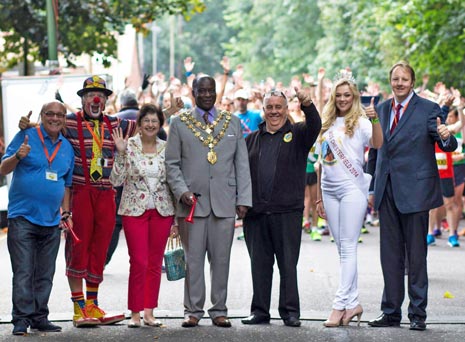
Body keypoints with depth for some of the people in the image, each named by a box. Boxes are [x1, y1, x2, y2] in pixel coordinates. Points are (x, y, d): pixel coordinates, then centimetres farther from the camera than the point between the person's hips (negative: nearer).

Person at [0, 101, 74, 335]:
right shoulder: (26, 137, -1)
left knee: (45, 275, 7)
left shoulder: (67, 147, 14)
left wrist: (66, 212, 13)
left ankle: (39, 317, 13)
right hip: (23, 217, -5)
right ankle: (22, 319, -6)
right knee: (23, 272, -8)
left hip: (51, 220, 5)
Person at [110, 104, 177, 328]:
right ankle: (135, 313, 1)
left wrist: (176, 217, 7)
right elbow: (116, 180, -7)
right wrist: (121, 153, -17)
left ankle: (149, 312, 14)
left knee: (155, 264, 5)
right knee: (139, 263, -8)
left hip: (162, 211, 3)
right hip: (134, 210, -3)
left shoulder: (167, 148, 6)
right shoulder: (129, 146, -2)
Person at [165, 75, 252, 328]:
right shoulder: (179, 123, 8)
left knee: (221, 259, 3)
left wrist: (243, 199, 3)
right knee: (193, 258, 0)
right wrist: (181, 191, -9)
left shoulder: (232, 123, 13)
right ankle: (193, 310, 8)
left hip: (224, 202, 1)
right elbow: (172, 163, 6)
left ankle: (219, 310, 11)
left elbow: (242, 163, 11)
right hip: (192, 202, -1)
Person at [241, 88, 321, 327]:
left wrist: (307, 105, -31)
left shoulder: (297, 134, 8)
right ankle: (260, 311, 14)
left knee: (288, 263, -1)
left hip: (287, 211, -3)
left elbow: (315, 126, -13)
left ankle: (290, 311, 5)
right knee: (259, 263, 7)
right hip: (255, 212, 3)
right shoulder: (252, 139, 17)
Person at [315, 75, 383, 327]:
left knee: (348, 248, -7)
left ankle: (340, 304, -9)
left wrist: (375, 120, -38)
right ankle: (353, 302, 13)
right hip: (330, 190, 6)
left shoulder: (359, 122, -3)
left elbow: (378, 144, -22)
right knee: (342, 249, 8)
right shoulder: (327, 124, 14)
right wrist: (319, 197, 17)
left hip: (352, 188, -6)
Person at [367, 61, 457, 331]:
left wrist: (446, 137, -32)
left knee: (416, 255, 0)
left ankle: (418, 314, 7)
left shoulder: (428, 109, -4)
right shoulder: (381, 109, 12)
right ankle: (391, 312, 18)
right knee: (390, 255, 10)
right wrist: (373, 186, 14)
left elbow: (449, 146, -8)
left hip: (414, 190, -5)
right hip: (387, 191, 5)